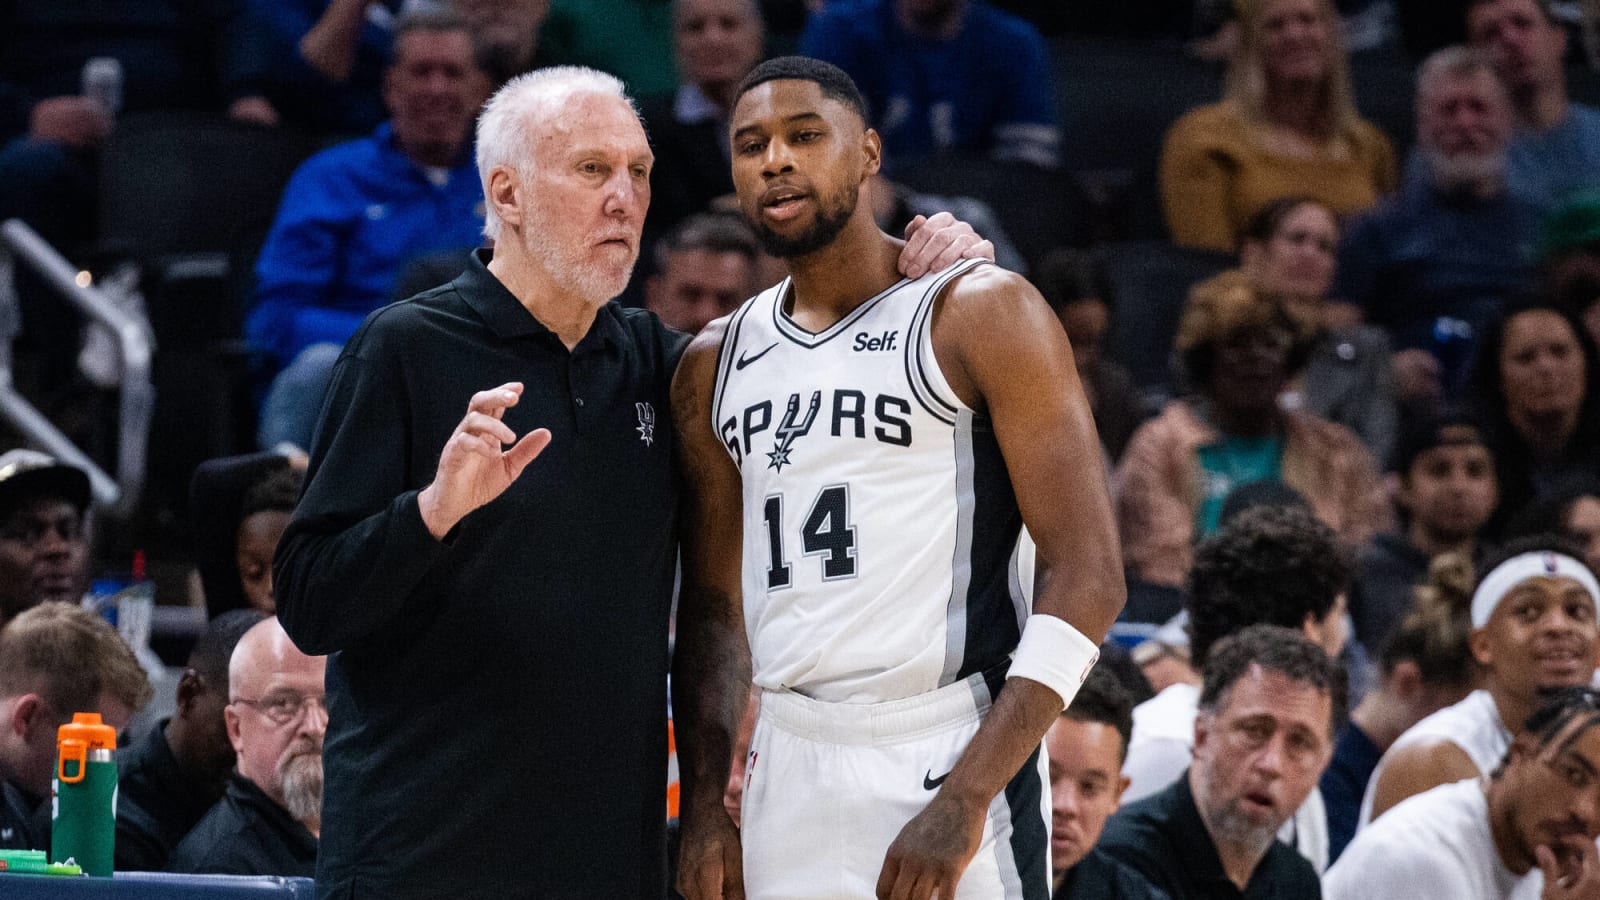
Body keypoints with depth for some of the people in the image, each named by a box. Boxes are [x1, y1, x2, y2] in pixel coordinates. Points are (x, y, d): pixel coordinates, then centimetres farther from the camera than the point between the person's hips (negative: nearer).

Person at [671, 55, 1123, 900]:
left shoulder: (979, 314, -5)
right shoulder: (714, 366, 13)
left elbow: (1087, 576, -11)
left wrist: (966, 799, -18)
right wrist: (704, 811, 8)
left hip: (948, 758, -5)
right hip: (786, 766, 5)